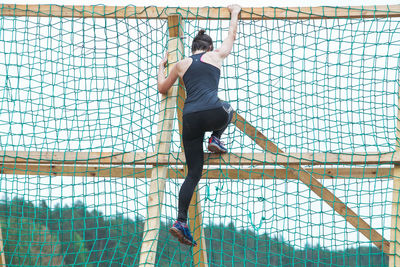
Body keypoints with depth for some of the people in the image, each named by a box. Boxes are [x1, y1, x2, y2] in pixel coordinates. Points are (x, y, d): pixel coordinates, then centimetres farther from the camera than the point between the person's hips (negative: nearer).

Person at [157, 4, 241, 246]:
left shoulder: (181, 65, 19)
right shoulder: (216, 56, 15)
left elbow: (162, 88, 33)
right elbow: (232, 36, 33)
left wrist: (161, 67, 49)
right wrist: (235, 13, 49)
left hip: (190, 118, 2)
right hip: (213, 113, -2)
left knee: (194, 173, 7)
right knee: (228, 110, 38)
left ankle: (181, 222, -6)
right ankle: (216, 139, 16)